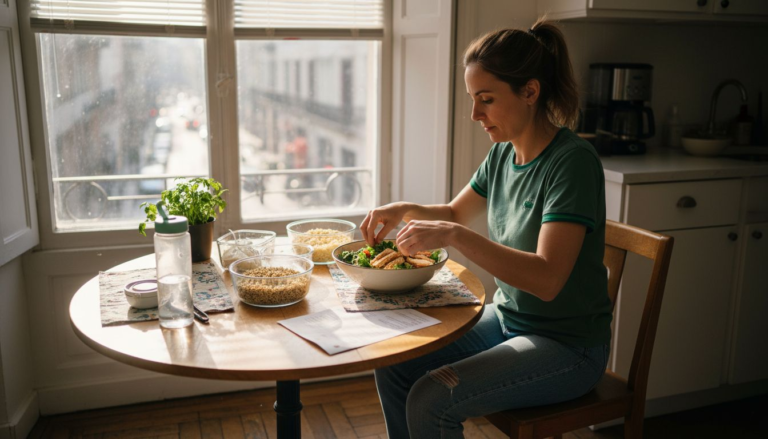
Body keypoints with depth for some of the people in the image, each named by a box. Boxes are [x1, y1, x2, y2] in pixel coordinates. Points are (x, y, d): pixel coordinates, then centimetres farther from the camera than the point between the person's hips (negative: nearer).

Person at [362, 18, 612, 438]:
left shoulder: (573, 162, -22)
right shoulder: (502, 153, 1)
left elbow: (547, 279, -31)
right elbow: (457, 213, 17)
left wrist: (454, 236, -34)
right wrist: (406, 210, -2)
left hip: (568, 346, -7)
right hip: (506, 320, 7)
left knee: (430, 400, -19)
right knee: (393, 368, -2)